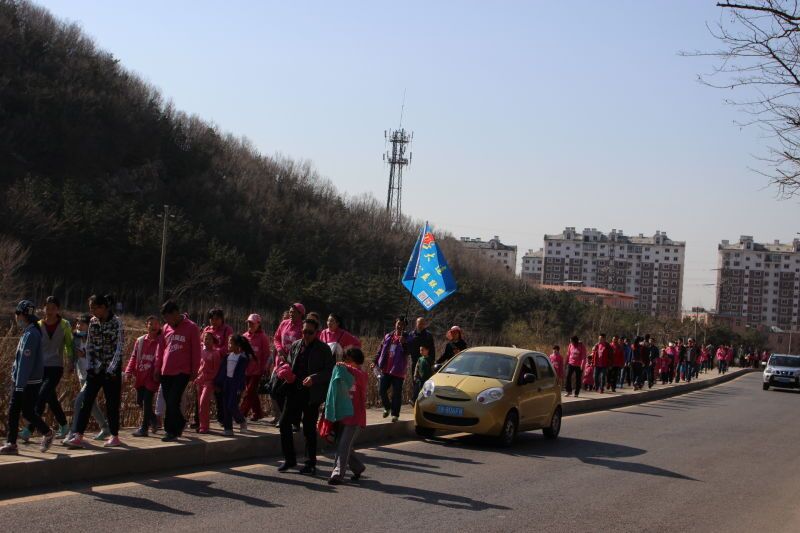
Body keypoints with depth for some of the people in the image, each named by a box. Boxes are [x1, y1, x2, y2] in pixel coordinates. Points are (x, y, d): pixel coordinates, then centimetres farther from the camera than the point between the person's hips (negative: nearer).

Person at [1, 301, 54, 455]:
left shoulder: (31, 335, -19)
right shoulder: (27, 333, 12)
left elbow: (26, 362, -22)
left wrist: (20, 385, -22)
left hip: (30, 383, -9)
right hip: (20, 381, 9)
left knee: (27, 412, 0)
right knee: (13, 411, 6)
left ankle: (47, 433, 18)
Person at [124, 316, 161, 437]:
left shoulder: (161, 342, -5)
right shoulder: (140, 341, 10)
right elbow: (134, 357, 12)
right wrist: (129, 371, -1)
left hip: (152, 377, -6)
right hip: (140, 377, 6)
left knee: (147, 402, -6)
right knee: (140, 401, 11)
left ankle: (144, 428, 2)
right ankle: (153, 420, 34)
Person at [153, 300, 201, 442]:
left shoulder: (191, 328, -5)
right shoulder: (166, 328, 10)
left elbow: (196, 351, -3)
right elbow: (160, 349, 16)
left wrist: (194, 371, -3)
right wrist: (158, 368, 13)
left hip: (182, 372, -5)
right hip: (166, 372, 5)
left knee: (172, 402, -10)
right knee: (169, 402, 8)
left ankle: (172, 431, -1)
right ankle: (180, 424, 28)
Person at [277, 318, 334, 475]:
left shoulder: (323, 349, -4)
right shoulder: (295, 346, 10)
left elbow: (330, 371, -8)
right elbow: (288, 363, 22)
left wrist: (314, 378, -21)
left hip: (312, 394, -5)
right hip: (294, 390, 5)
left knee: (309, 428, 1)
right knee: (284, 423, 2)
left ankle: (310, 463, 14)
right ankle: (289, 459, 16)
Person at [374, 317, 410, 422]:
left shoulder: (406, 338, -1)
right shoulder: (388, 337, 10)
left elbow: (407, 352, -14)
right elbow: (380, 350, 15)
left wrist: (403, 343, -29)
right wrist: (375, 361, 9)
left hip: (398, 371, -3)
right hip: (386, 369, 4)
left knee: (397, 393, 0)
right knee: (382, 390, 2)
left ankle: (395, 414, 9)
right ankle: (387, 407, 27)